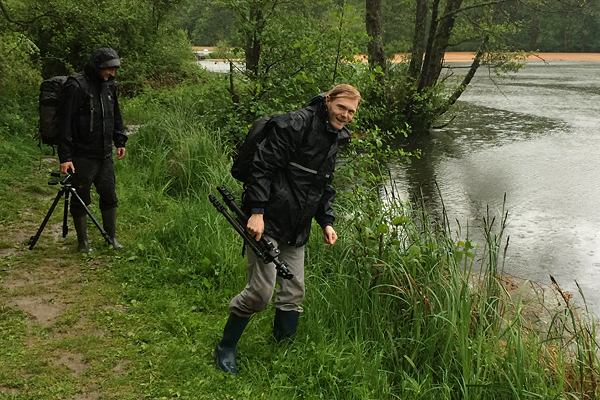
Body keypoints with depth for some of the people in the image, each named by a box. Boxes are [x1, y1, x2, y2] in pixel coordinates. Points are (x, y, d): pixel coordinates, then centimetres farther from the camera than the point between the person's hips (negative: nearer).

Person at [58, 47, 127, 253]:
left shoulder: (108, 84, 10)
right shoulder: (76, 86, -14)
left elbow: (115, 115, 24)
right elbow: (65, 123, -16)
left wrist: (120, 141, 18)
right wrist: (65, 157, -19)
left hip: (105, 155, 7)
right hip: (82, 156, -6)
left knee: (109, 196, 10)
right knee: (80, 199, 5)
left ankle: (111, 236, 24)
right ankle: (82, 241, 18)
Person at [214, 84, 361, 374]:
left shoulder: (335, 139, 14)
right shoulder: (295, 125, -15)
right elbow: (262, 166, -19)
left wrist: (326, 222, 11)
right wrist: (257, 211, -24)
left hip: (296, 229, 9)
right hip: (267, 221, -8)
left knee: (293, 293, 10)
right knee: (261, 291, -8)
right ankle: (225, 348, 12)